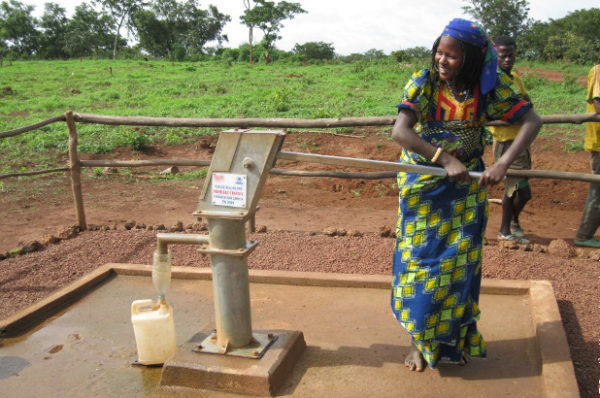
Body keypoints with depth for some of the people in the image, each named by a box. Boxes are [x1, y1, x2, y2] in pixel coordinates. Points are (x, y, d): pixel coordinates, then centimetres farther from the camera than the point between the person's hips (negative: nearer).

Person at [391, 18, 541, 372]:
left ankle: (454, 336, 28)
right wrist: (446, 160, -34)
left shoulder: (490, 87, -10)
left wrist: (503, 163, -25)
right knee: (421, 261, 2)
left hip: (467, 187, 2)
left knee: (459, 262, 8)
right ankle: (420, 341, 20)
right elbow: (400, 131, -27)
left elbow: (532, 121, -11)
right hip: (423, 187, -1)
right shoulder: (424, 82, -15)